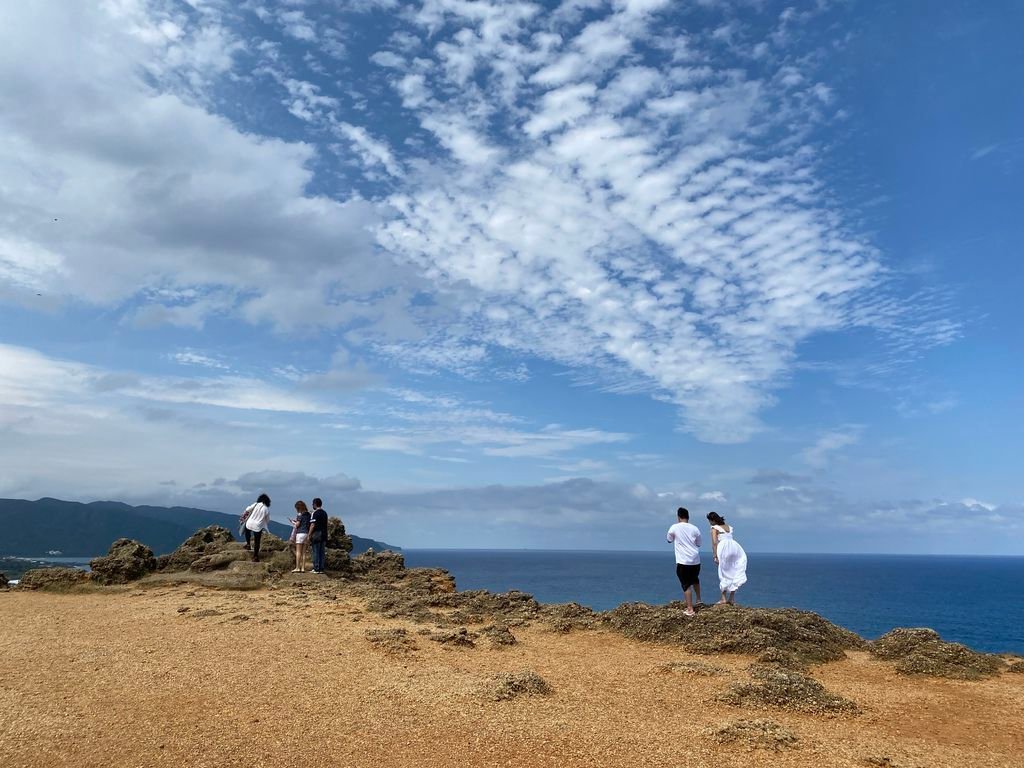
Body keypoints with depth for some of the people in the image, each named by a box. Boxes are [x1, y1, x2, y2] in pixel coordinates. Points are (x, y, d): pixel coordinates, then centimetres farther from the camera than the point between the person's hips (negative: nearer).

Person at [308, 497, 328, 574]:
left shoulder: (314, 513, -9)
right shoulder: (325, 513, 14)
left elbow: (312, 525, -13)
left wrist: (309, 535, -9)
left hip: (316, 534, -7)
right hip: (324, 535, 7)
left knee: (316, 552, -3)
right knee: (322, 552, 7)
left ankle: (316, 569, -3)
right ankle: (321, 568, 7)